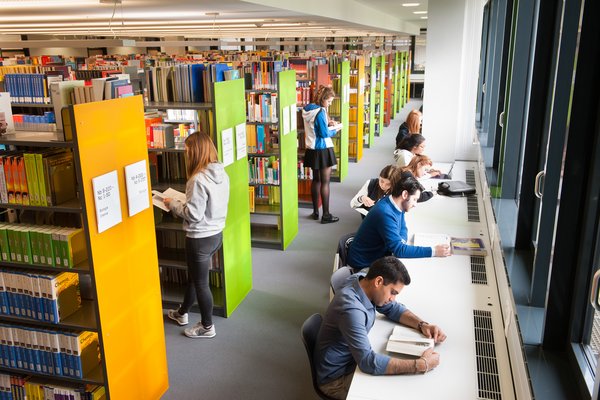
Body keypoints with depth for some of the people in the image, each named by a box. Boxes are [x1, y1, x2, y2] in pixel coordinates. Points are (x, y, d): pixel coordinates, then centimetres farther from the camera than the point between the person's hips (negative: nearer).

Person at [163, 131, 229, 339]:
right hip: (216, 234, 9)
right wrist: (185, 201, 12)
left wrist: (172, 204, -9)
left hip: (200, 239, -8)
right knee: (194, 275, 26)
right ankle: (182, 313, 47)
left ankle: (207, 326, 29)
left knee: (201, 283, 11)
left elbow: (193, 214, -24)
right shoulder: (221, 173, -1)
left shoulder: (198, 179, -27)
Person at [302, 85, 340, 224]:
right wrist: (335, 130, -2)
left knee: (316, 180, 17)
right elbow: (324, 134, -18)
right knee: (325, 182, -1)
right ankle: (326, 215, 4)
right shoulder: (320, 112, -19)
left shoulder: (307, 109, 6)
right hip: (323, 150, -8)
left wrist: (327, 123, 10)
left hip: (312, 149, 8)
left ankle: (315, 212, 23)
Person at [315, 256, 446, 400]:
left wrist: (422, 325, -10)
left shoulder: (364, 280, -9)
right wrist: (421, 365, -34)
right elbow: (368, 362, -37)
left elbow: (393, 309, 7)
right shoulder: (351, 309, -35)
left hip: (354, 359, 8)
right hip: (337, 378, -8)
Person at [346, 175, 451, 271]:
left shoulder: (396, 205, -2)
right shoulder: (385, 214, -30)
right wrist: (433, 251, -31)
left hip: (379, 255, 8)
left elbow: (403, 229, 13)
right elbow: (399, 250, -32)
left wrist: (401, 242, -11)